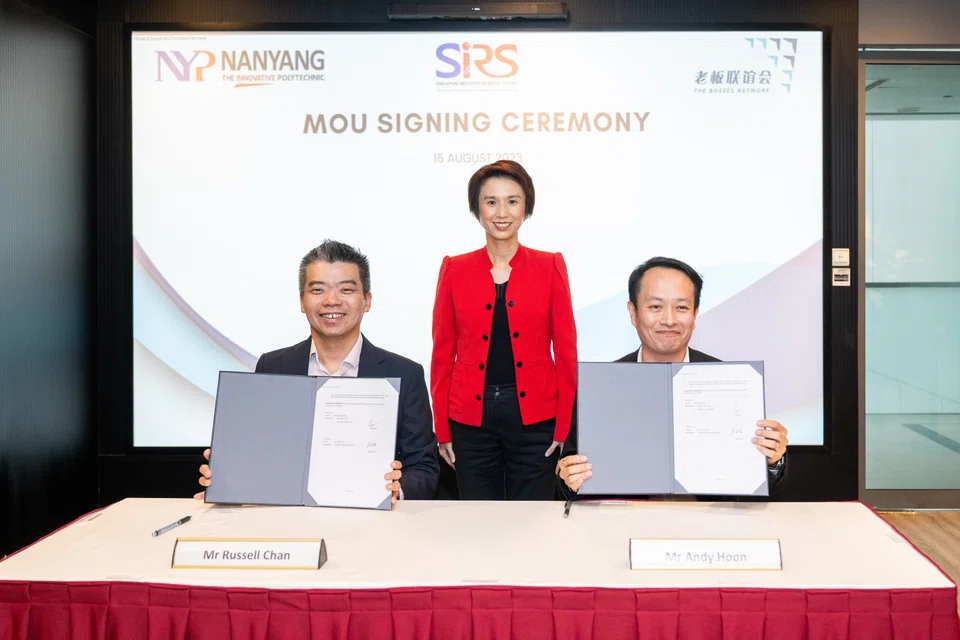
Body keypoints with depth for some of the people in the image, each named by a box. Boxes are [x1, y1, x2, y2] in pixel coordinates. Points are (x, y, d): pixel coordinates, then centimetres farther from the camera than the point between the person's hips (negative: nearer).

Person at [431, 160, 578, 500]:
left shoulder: (550, 266, 1)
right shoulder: (455, 269, 3)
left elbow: (566, 350, 1)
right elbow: (443, 352, 5)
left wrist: (563, 426, -4)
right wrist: (442, 428, 2)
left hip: (534, 417, -1)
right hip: (471, 418, 1)